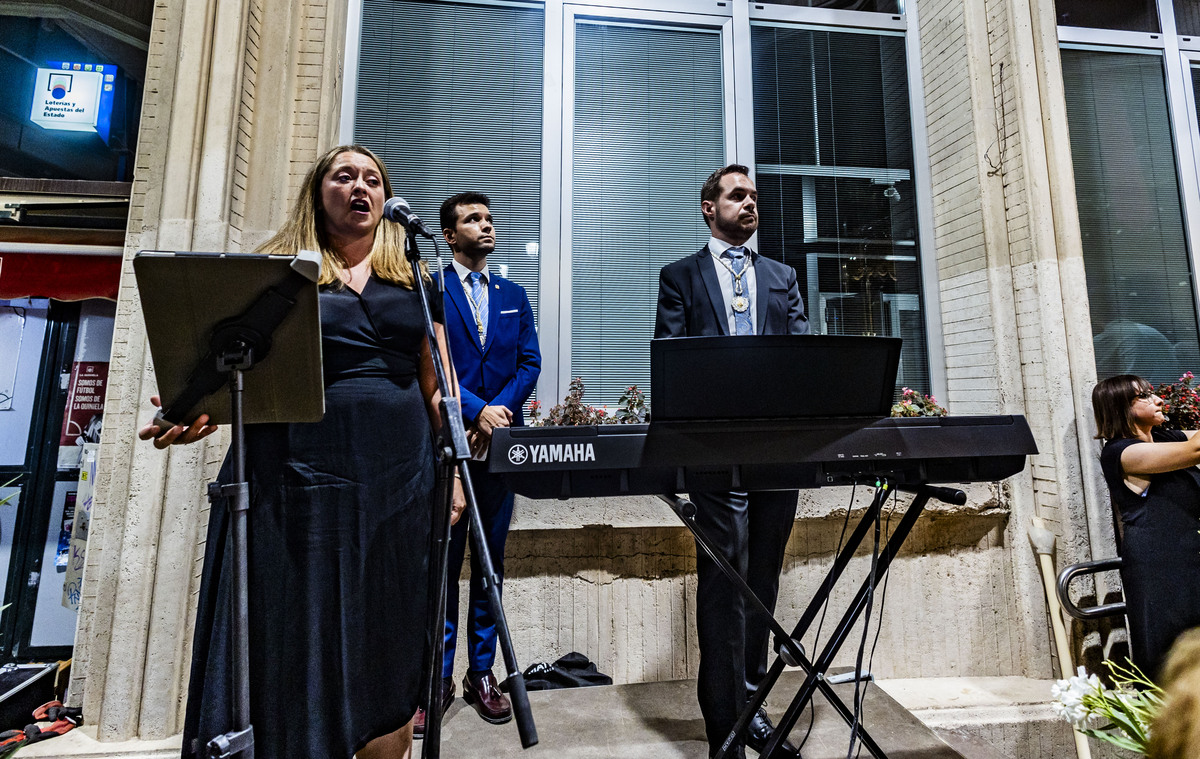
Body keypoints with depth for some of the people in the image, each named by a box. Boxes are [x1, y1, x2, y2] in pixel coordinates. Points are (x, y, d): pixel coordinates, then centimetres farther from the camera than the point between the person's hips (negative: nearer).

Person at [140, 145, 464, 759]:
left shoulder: (414, 281, 13)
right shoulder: (276, 270, 10)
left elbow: (437, 386, 11)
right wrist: (202, 408, -12)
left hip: (398, 480, 2)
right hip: (299, 476, -1)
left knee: (389, 643, 12)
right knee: (293, 638, 7)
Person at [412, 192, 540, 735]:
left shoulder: (514, 294, 16)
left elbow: (530, 361, 6)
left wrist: (499, 409, -9)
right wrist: (476, 410, -18)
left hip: (500, 439, 4)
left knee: (491, 558, 10)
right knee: (441, 560, 4)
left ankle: (482, 673, 24)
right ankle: (437, 678, 18)